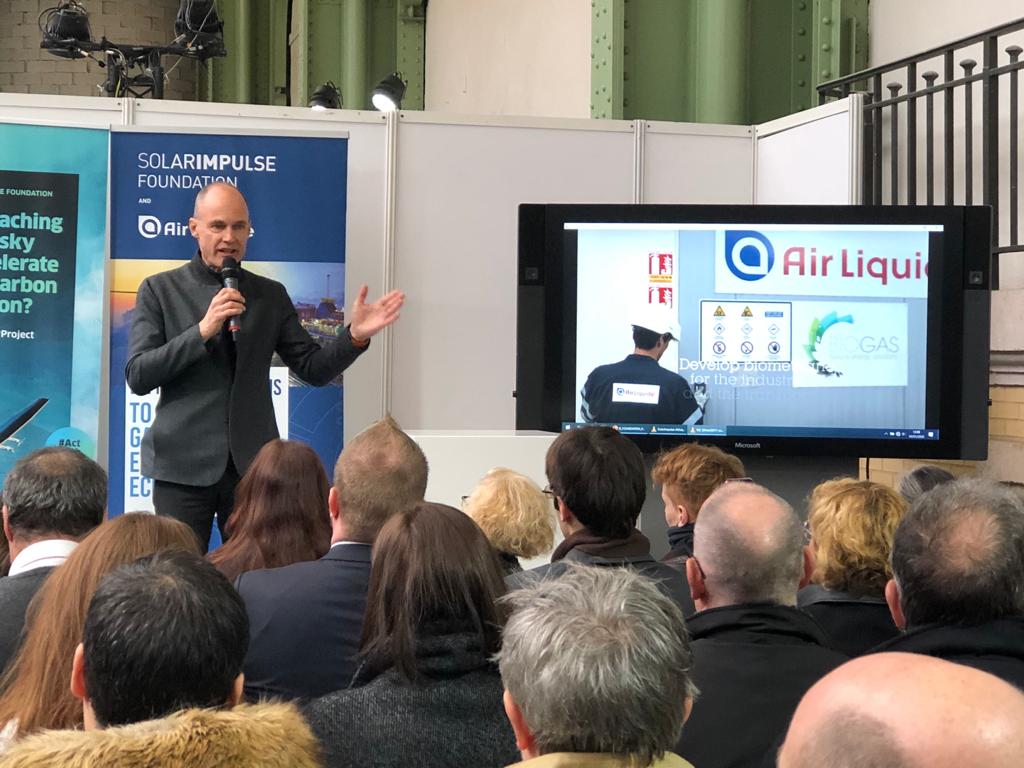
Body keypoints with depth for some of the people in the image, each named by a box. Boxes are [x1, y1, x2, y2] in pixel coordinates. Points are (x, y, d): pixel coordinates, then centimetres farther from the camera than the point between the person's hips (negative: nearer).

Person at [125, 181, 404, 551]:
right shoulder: (159, 290, 4)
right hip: (184, 465, -2)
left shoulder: (271, 295, 11)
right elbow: (137, 377, -4)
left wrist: (355, 335, -11)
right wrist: (202, 331, -16)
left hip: (253, 465, 2)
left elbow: (314, 369, 8)